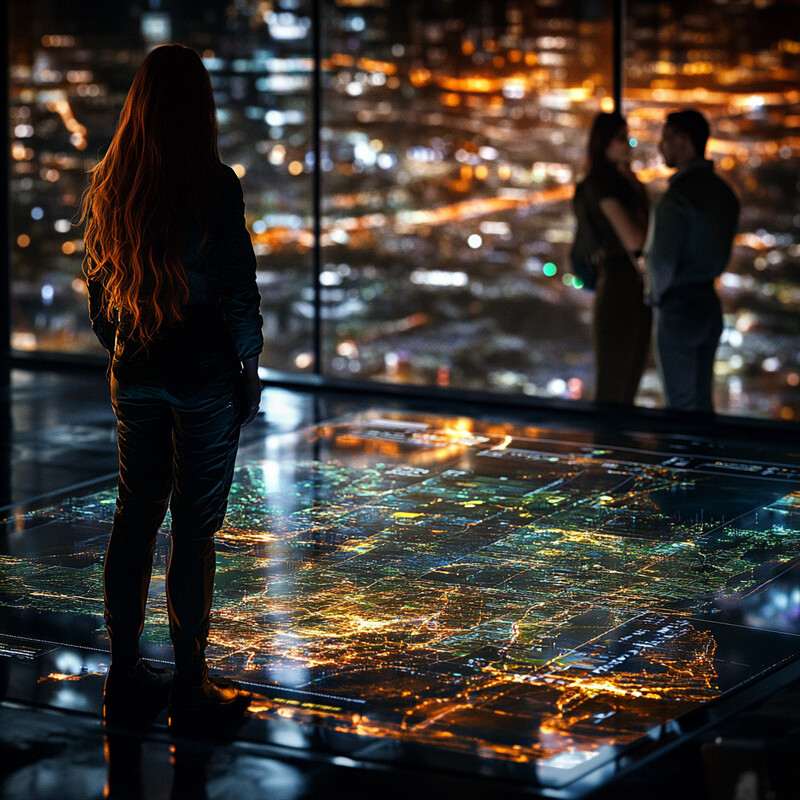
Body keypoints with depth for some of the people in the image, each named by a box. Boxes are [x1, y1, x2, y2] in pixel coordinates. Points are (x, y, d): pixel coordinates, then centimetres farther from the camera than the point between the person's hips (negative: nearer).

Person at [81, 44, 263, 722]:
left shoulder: (109, 184, 2)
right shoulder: (215, 186, -14)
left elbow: (96, 282, 10)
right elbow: (239, 286, -11)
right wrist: (250, 367, -1)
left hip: (135, 375, 5)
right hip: (204, 374, -5)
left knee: (135, 518, 13)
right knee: (195, 527, 1)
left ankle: (125, 669, 20)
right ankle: (191, 684, 6)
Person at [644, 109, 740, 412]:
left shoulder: (678, 197, -17)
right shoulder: (723, 191, 9)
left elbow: (662, 260, -18)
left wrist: (658, 296, 0)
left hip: (679, 309, -8)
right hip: (710, 304, 8)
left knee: (681, 406, -3)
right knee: (702, 403, 14)